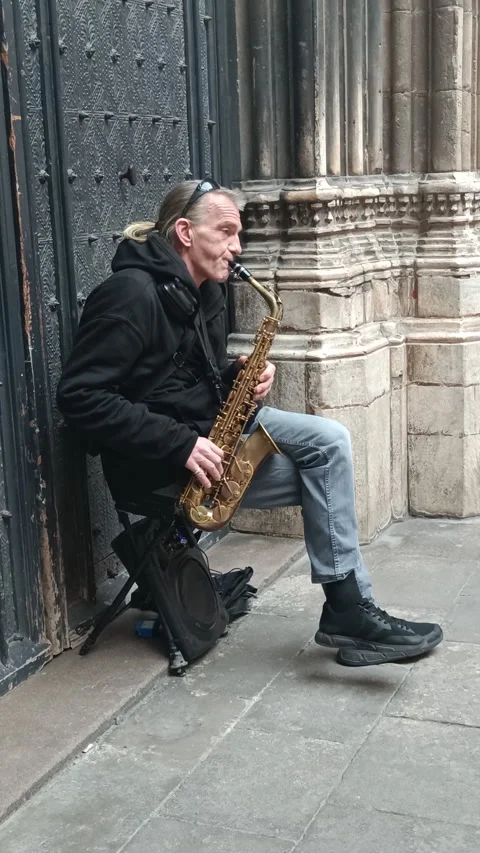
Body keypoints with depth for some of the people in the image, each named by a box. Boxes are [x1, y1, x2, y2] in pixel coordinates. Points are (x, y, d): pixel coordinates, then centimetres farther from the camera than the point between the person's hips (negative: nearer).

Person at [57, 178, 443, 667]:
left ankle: (349, 609, -7)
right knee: (324, 463, -17)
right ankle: (348, 611, -5)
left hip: (213, 426, 9)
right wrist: (179, 445, -27)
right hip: (158, 460, -9)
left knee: (329, 441, -9)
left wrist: (241, 378, -4)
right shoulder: (132, 294, -18)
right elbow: (80, 396, -23)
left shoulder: (206, 291, 10)